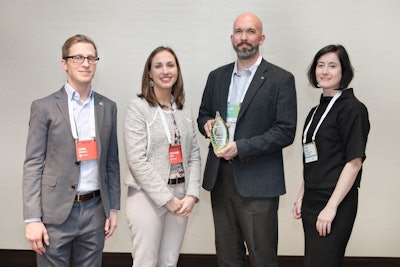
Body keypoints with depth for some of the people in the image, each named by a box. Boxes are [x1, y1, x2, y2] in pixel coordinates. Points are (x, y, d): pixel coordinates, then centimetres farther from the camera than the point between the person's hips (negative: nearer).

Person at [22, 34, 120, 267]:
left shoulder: (108, 107, 9)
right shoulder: (45, 107, -2)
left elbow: (112, 162, 12)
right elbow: (33, 165, -5)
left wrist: (113, 208, 8)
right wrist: (33, 219, -10)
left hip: (95, 211, 3)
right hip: (55, 213, -3)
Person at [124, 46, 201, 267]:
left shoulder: (184, 111, 10)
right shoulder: (138, 108, -7)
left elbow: (194, 156, 9)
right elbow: (137, 160, -13)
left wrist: (191, 195, -5)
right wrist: (167, 198, -14)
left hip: (180, 198, 5)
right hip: (148, 197, -5)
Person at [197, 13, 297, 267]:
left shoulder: (281, 79, -4)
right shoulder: (217, 76, 12)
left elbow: (286, 131, -10)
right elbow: (203, 115, 21)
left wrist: (241, 148, -17)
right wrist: (207, 123, -3)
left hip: (257, 182, -5)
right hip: (220, 177, 5)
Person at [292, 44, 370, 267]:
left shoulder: (352, 109, -10)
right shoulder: (317, 111, 14)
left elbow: (354, 162, -15)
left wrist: (331, 207, -18)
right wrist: (301, 198, 14)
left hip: (336, 204, -8)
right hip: (311, 202, 8)